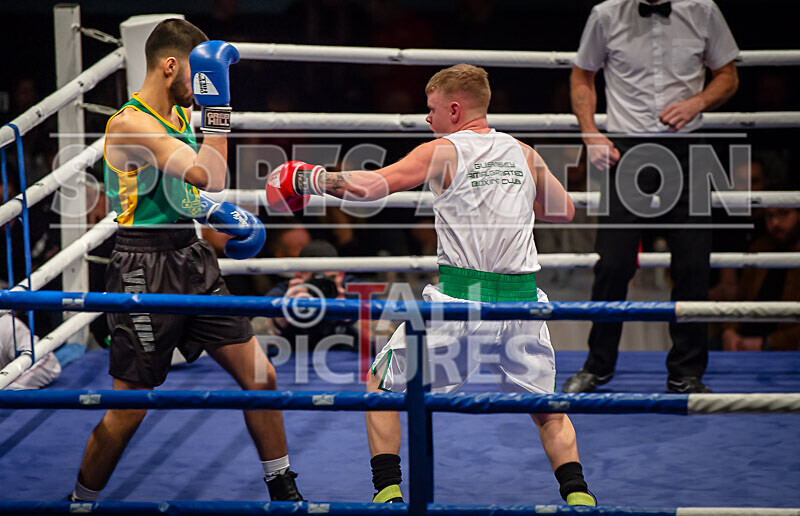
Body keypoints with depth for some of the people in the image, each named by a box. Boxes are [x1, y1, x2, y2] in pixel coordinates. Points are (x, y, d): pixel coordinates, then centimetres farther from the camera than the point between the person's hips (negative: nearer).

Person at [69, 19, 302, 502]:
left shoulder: (179, 114, 10)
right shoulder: (128, 123, -19)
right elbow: (208, 175, -29)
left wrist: (219, 215, 13)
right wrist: (215, 98, -30)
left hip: (193, 261, 8)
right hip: (146, 270, -8)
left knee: (259, 375, 7)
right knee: (128, 411, -2)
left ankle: (285, 493, 21)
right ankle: (81, 501, 19)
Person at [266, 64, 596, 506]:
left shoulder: (441, 153, -2)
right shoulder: (524, 154, 10)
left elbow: (369, 187, -11)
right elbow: (564, 211, 22)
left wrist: (316, 178, 2)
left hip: (460, 298, -3)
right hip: (521, 297, 4)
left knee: (381, 386, 15)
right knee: (546, 408, 19)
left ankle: (388, 491, 7)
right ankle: (577, 494, 2)